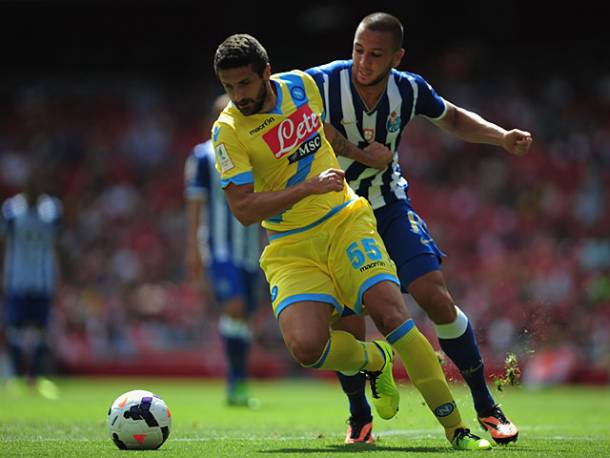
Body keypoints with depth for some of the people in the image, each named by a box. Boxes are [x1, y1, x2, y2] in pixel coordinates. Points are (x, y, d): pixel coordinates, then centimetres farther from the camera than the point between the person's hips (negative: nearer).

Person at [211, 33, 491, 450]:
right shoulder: (228, 131, -12)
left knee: (391, 314, -19)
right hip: (290, 249, -2)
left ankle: (456, 429, -13)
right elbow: (243, 209, -19)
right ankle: (375, 361, 12)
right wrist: (309, 187, -24)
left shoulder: (300, 84, 1)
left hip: (345, 221, 2)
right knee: (306, 346, -24)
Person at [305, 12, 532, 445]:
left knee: (436, 298, -11)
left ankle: (485, 404, 5)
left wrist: (502, 137, -7)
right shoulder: (321, 83, -24)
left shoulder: (409, 89, -10)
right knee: (348, 327, -9)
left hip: (389, 206, 2)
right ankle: (360, 417, 18)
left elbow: (454, 119, 11)